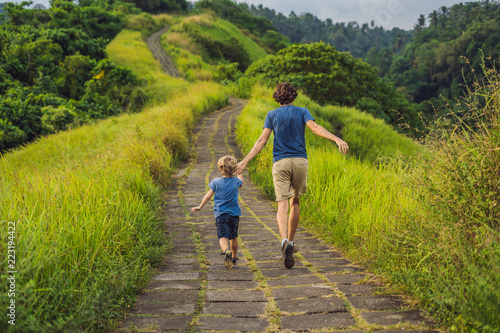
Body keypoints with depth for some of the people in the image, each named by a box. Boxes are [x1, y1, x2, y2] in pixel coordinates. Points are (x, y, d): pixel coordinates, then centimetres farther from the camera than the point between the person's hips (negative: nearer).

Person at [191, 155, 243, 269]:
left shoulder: (216, 182, -5)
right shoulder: (236, 181, 0)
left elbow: (208, 196, 1)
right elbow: (241, 183, 25)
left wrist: (200, 207, 12)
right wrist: (239, 173, 41)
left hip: (221, 214, -3)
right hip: (234, 214, 3)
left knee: (222, 236, -12)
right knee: (233, 237, 18)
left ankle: (227, 251, -41)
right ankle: (234, 257, 31)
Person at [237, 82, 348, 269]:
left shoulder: (272, 115, 9)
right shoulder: (302, 112, 8)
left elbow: (262, 140, 0)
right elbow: (315, 128, -11)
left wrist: (245, 161, 1)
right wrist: (337, 139, -20)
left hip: (280, 162, -1)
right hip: (300, 161, 1)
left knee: (282, 206, -8)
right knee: (295, 202, 19)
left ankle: (285, 242, -31)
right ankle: (291, 242, 26)